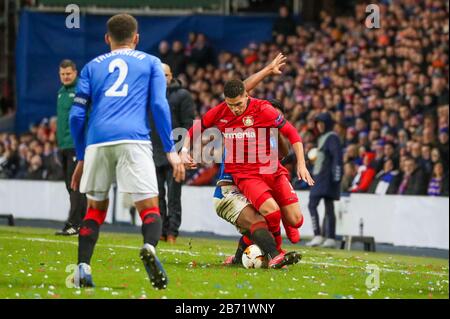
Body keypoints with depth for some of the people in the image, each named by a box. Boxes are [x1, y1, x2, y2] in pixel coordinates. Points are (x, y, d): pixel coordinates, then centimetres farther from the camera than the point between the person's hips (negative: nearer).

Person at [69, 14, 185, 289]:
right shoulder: (151, 62, 19)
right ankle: (150, 247, -34)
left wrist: (81, 158, 23)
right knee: (149, 207, -3)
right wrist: (171, 150, 5)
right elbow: (159, 105, 6)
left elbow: (77, 115, 16)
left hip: (97, 142, 2)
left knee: (95, 207, 17)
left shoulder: (92, 67, 24)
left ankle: (83, 268, 1)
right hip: (134, 140, -2)